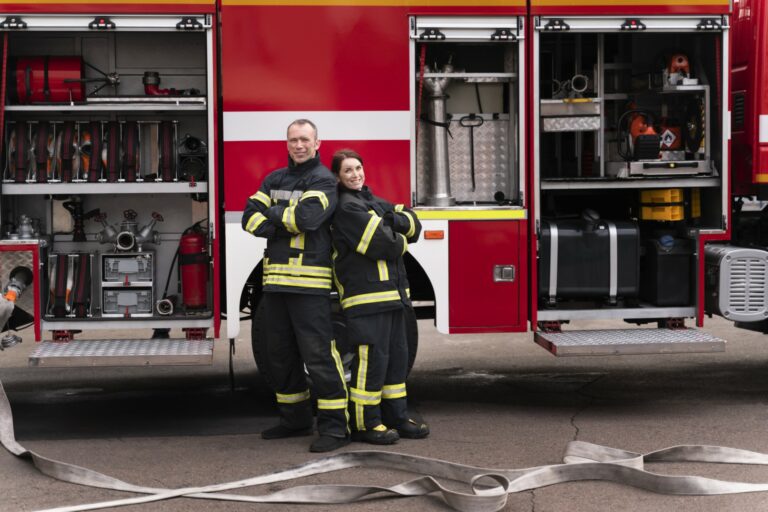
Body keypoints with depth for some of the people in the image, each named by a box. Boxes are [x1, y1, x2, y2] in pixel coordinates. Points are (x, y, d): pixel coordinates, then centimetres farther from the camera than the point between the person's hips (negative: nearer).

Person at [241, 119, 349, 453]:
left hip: (309, 283, -7)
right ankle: (295, 420, 25)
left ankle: (334, 426, -4)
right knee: (280, 355, 13)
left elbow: (307, 216, -19)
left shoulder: (323, 180, -3)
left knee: (318, 355, -9)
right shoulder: (274, 179, 16)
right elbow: (251, 217, 5)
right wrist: (285, 223, -11)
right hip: (275, 281, 7)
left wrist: (274, 214, -4)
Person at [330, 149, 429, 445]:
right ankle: (364, 423, 1)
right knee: (372, 358, -7)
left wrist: (396, 221, -10)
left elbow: (413, 224, 10)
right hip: (366, 295, -9)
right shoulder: (347, 207, -10)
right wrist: (401, 241, 2)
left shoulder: (371, 202, 18)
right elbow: (381, 244, -18)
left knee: (397, 356, 12)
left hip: (391, 293, 9)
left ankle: (397, 417, 21)